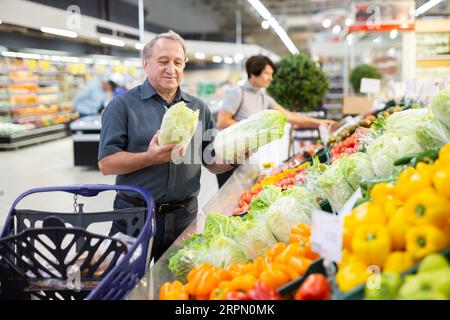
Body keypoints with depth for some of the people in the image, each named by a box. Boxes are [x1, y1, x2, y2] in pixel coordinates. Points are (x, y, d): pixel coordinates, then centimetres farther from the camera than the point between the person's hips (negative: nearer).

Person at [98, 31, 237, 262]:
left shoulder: (199, 108, 9)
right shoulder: (123, 105, -3)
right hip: (134, 216, -3)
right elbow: (106, 163, -10)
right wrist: (151, 157, -24)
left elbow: (212, 163, 11)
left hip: (184, 216, 4)